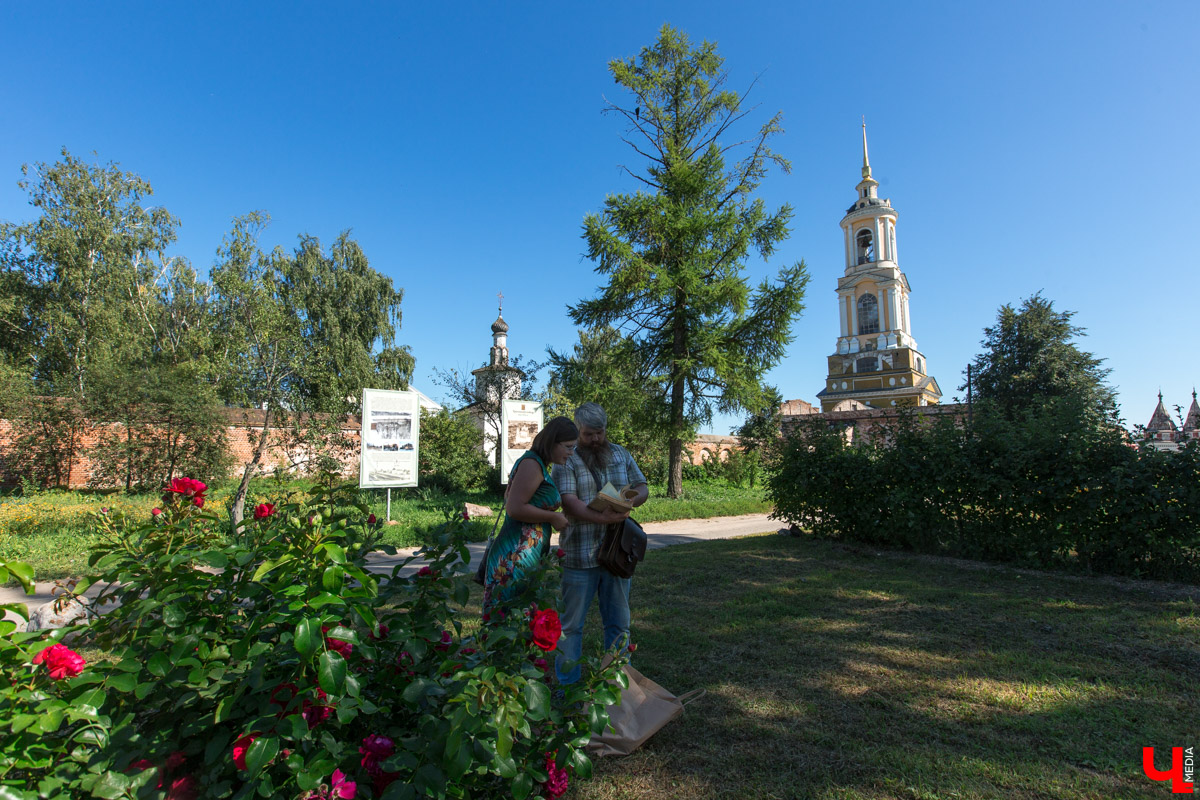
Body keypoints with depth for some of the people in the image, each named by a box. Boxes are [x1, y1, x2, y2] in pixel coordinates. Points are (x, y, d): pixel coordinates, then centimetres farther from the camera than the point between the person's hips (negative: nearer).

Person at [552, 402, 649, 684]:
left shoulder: (621, 455, 10)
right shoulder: (567, 460, -4)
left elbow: (643, 488, 11)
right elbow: (569, 501, -15)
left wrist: (628, 500, -12)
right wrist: (602, 518, -30)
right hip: (580, 554, -4)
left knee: (619, 621, 14)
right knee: (572, 622, 6)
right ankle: (567, 684, 22)